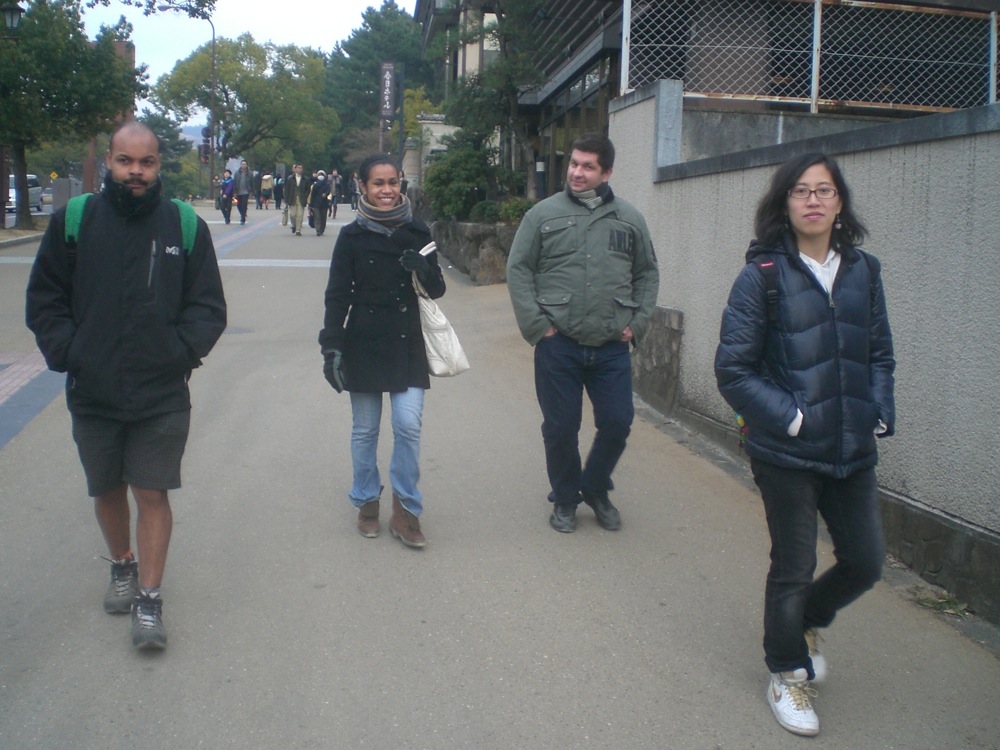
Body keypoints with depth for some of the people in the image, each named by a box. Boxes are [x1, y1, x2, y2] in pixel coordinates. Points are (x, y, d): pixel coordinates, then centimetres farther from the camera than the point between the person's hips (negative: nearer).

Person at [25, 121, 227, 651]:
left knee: (153, 493, 0)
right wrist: (65, 351, -6)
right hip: (92, 393, 2)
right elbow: (44, 299, 5)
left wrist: (182, 352, -10)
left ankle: (148, 599, 12)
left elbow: (208, 306, 3)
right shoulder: (73, 220, -1)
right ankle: (122, 567, 42)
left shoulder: (185, 226, -2)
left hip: (162, 395, -2)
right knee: (107, 489, 17)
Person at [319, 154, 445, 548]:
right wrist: (331, 347, -8)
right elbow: (337, 295, -2)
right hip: (364, 346, -1)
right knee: (365, 430, 8)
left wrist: (424, 270, -15)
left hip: (409, 345, 1)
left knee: (408, 426, -5)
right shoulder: (352, 236, -1)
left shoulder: (417, 232, 3)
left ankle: (405, 511, 9)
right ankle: (367, 503, 26)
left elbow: (437, 290, 7)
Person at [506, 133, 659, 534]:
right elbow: (518, 270, 0)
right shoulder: (543, 214, 0)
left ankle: (596, 490, 31)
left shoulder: (630, 218, 7)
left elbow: (647, 274, 13)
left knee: (617, 422, 5)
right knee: (561, 428, 6)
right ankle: (564, 499, 28)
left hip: (612, 347, 2)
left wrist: (637, 323, 3)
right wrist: (536, 324, -7)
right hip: (558, 345, -2)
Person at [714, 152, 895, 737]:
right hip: (787, 454, -5)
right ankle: (788, 675, 32)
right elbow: (733, 368, -11)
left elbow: (880, 354, 13)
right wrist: (790, 418, -16)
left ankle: (809, 620, 44)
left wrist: (881, 413, 0)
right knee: (794, 569, 8)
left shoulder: (863, 272, 5)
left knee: (866, 563, 13)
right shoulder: (763, 276, -9)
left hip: (853, 450, 5)